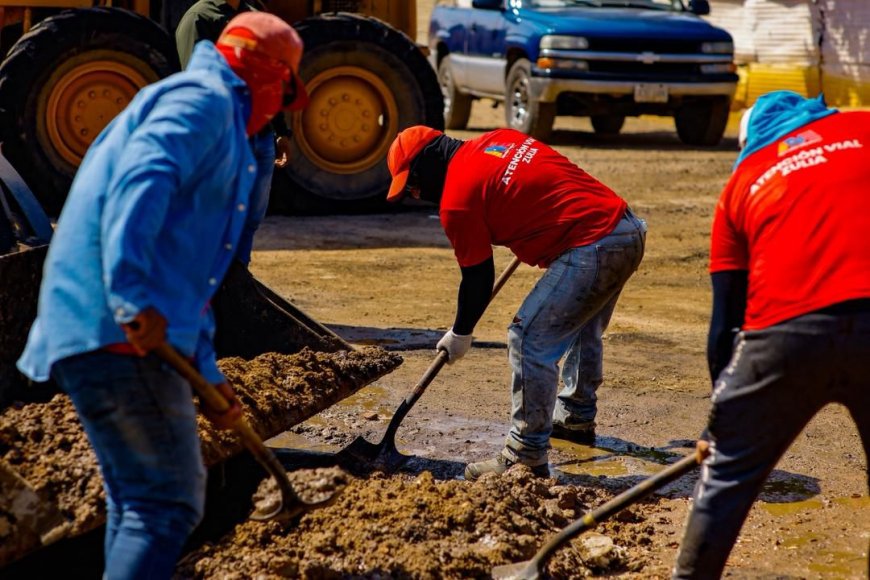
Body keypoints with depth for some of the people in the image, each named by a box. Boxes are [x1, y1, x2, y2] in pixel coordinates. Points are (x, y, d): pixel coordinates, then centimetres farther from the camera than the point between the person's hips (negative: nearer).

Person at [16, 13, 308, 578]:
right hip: (119, 330, -11)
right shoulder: (203, 99, -3)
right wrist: (134, 296, -32)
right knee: (169, 503, -10)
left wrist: (207, 375, 31)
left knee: (139, 505, 18)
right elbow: (139, 182, -24)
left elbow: (186, 280, 32)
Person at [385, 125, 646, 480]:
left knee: (530, 340, -6)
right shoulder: (496, 139, 15)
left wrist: (460, 335, 14)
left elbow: (477, 280, -1)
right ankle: (577, 417, 48)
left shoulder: (457, 200, -9)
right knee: (581, 328, 30)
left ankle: (527, 457, -2)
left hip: (590, 249, -10)